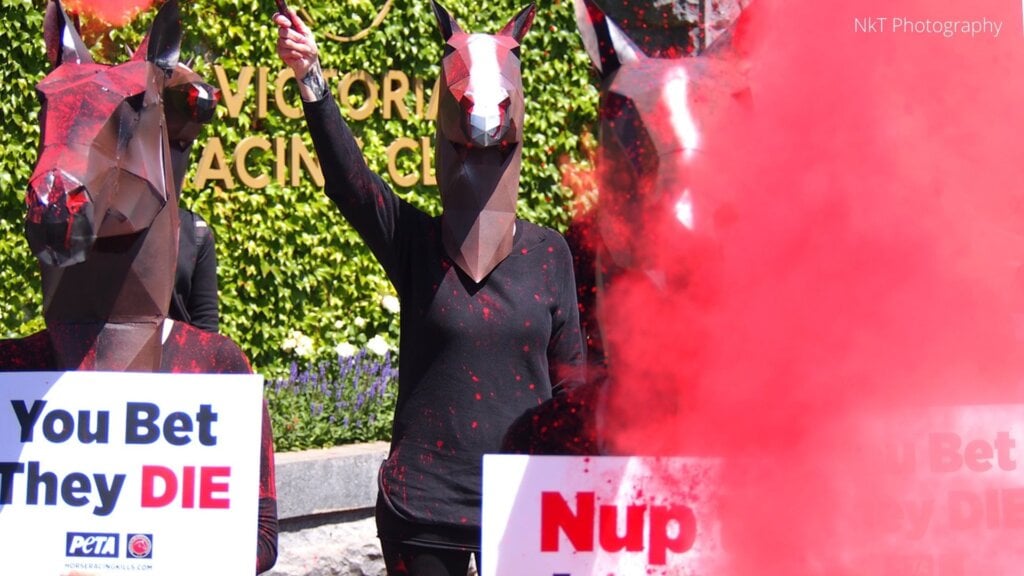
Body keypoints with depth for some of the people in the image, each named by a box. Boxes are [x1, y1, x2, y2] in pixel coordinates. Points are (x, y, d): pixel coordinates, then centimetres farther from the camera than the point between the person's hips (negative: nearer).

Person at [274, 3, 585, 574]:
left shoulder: (548, 252, 4)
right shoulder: (417, 243, 0)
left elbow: (570, 379, 8)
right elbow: (347, 174, -16)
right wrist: (311, 79, -29)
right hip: (424, 505, -1)